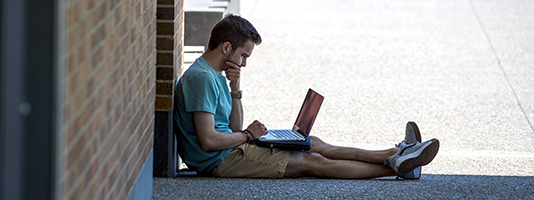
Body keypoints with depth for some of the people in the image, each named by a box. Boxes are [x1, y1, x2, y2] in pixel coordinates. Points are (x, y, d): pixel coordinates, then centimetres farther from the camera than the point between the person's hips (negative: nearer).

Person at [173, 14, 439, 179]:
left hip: (231, 148, 10)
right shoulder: (202, 78, -19)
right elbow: (208, 140, -26)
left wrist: (235, 90, 1)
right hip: (219, 161, -10)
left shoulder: (214, 76, 15)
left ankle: (392, 156, 5)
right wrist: (248, 135, -9)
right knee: (312, 162, -9)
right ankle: (396, 168, -6)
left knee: (314, 145, 6)